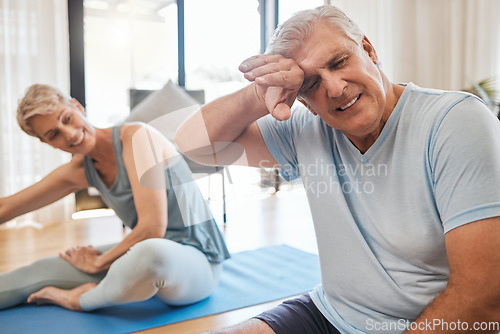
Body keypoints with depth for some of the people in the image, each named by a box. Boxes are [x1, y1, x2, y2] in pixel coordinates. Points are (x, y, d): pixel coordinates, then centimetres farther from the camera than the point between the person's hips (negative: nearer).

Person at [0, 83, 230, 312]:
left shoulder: (136, 136, -19)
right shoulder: (79, 170, 5)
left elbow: (153, 227, -24)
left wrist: (98, 263, -8)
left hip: (197, 260, -7)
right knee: (43, 270, -3)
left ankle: (80, 299, -12)